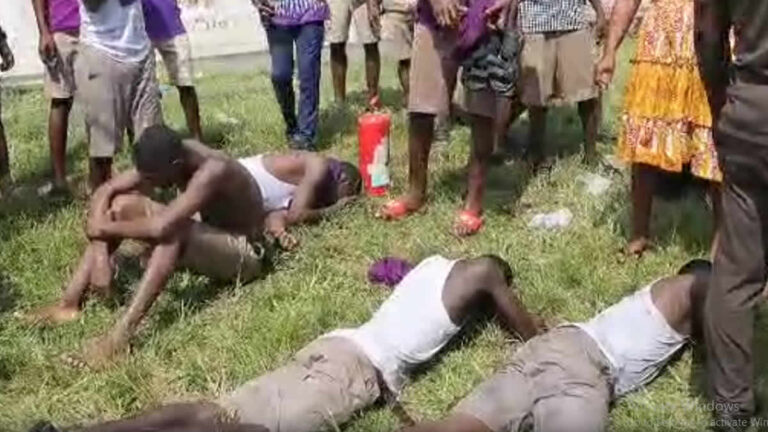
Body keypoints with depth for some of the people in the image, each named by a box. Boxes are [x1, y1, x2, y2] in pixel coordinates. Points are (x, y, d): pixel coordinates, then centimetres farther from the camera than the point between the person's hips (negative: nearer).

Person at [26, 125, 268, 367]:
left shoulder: (211, 172, -34)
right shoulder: (170, 158, -12)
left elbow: (161, 227, -44)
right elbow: (105, 191, -11)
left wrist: (105, 229, -28)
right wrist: (101, 256, -23)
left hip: (244, 253, -8)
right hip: (208, 238, 8)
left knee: (171, 230, -37)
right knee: (121, 204, -8)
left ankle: (119, 337, -39)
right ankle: (69, 304, -11)